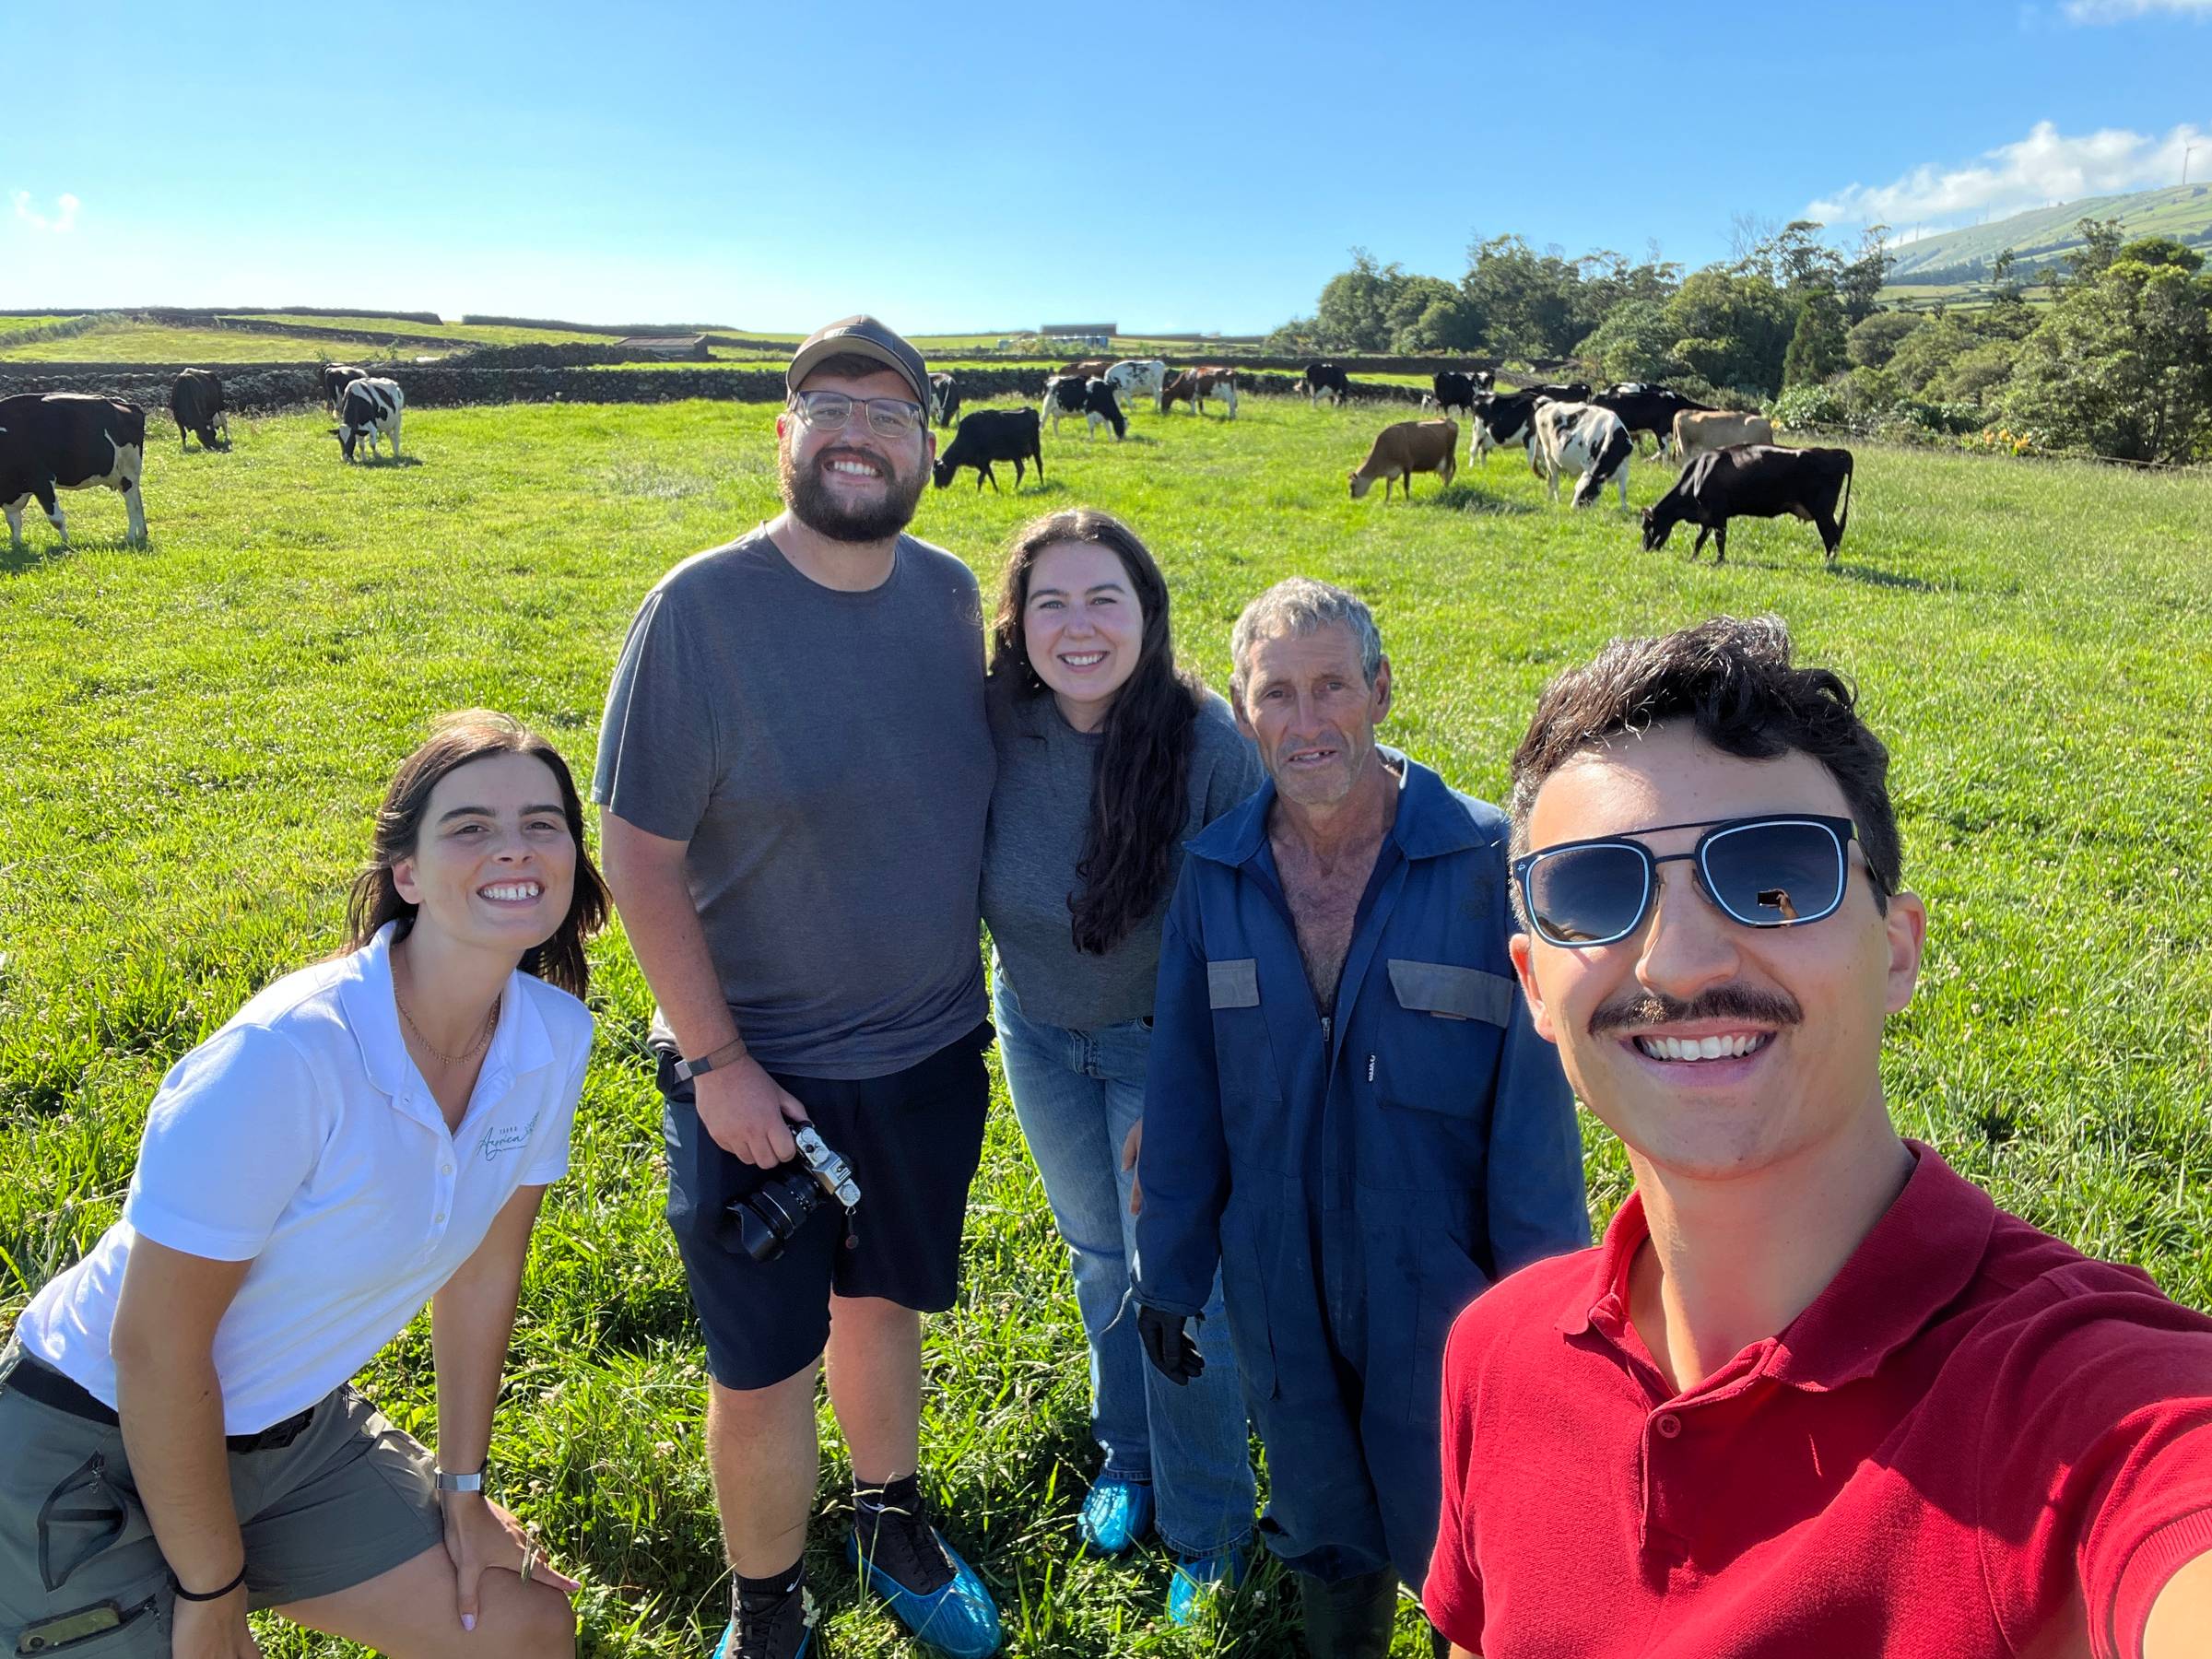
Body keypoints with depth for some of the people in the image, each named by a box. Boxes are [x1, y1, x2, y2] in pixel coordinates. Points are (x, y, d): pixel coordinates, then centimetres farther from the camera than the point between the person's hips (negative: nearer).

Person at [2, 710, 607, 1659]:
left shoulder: (553, 1038, -13)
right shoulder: (290, 1054, -32)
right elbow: (155, 1348, -23)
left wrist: (462, 1489, 8)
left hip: (297, 1430, 6)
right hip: (95, 1452, -6)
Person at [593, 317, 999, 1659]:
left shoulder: (950, 594, -2)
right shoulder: (701, 608, -17)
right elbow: (640, 857, -14)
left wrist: (985, 994, 11)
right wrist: (716, 1064, -14)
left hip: (933, 1054, 4)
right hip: (758, 1071, -4)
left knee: (883, 1306, 23)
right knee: (764, 1372, 9)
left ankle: (891, 1518, 50)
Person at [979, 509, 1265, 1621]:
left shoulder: (1209, 744, -26)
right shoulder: (994, 725, -18)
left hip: (1165, 1046, -3)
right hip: (1037, 1033, 4)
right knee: (1100, 1259, 22)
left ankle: (1208, 1532, 31)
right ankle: (1126, 1461, 47)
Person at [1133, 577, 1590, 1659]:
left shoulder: (1483, 862, -16)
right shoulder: (1214, 875, -5)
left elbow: (1533, 1101, -12)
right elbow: (1183, 1095, 1)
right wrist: (1168, 1273, 6)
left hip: (1439, 1289, -3)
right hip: (1279, 1296, 3)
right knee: (1327, 1539, 24)